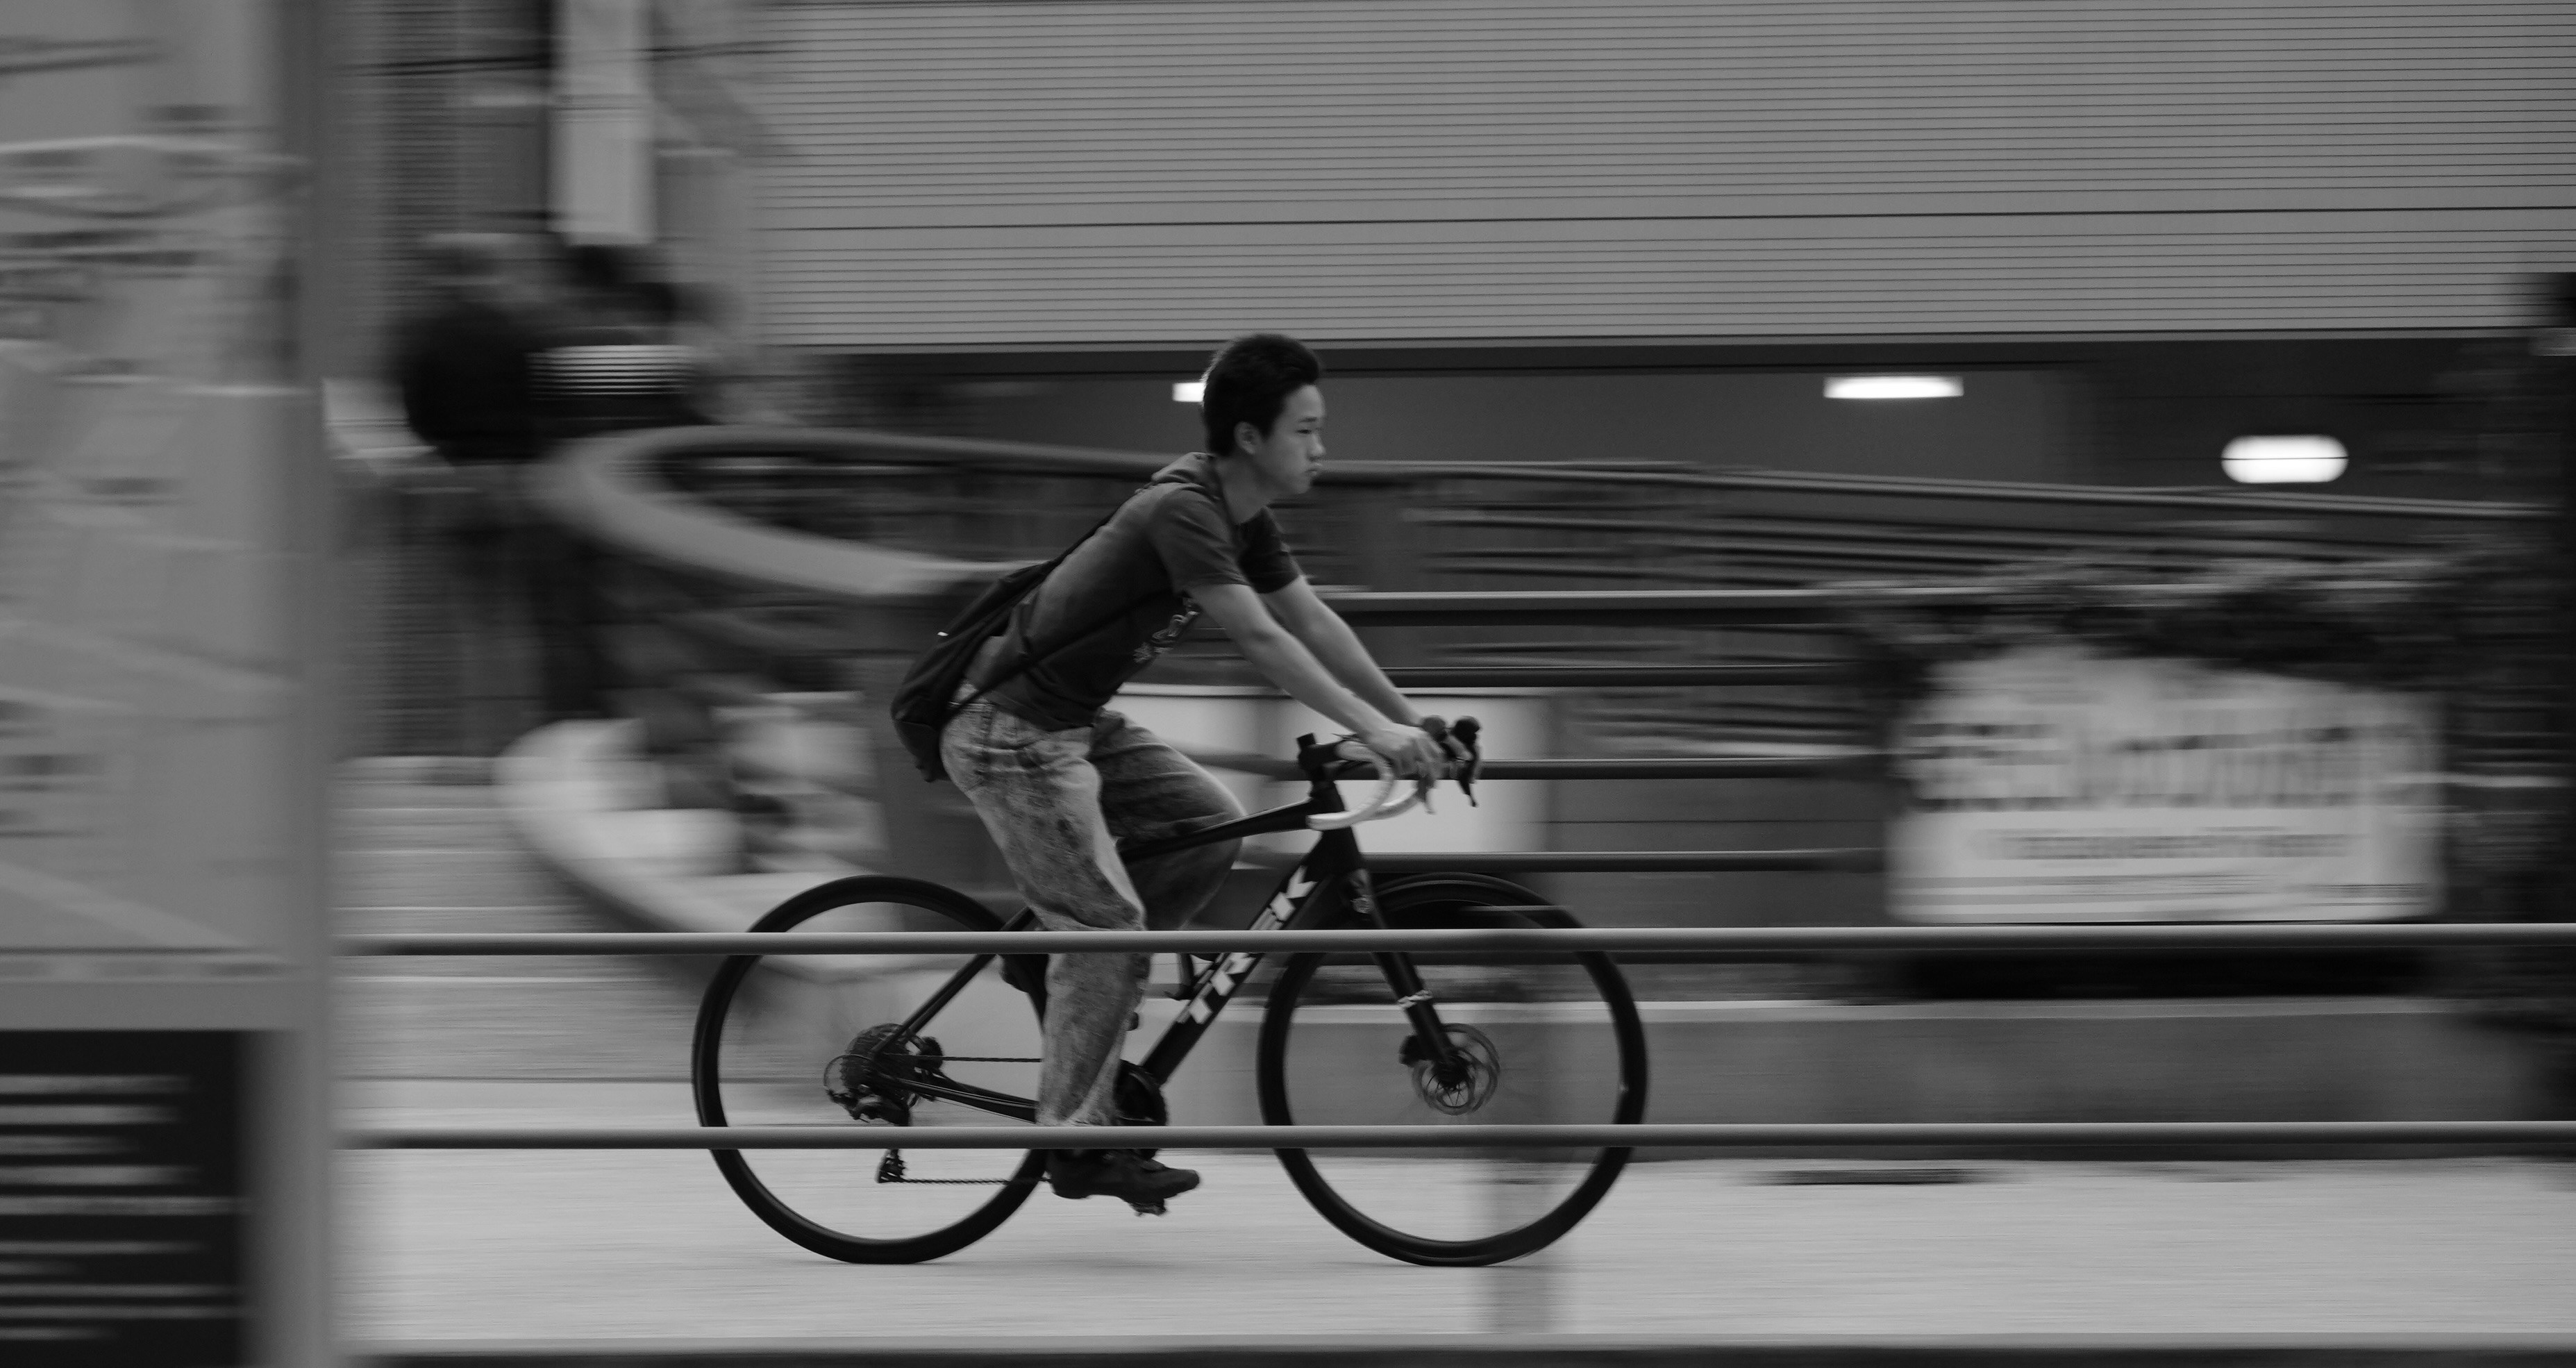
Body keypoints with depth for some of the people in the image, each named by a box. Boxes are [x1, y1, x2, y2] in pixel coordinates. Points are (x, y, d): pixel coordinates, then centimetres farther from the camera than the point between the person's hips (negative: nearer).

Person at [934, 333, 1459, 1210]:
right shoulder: (1183, 511, -24)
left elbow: (1314, 623, 11)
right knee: (1104, 924, -9)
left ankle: (1087, 997, 14)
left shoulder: (1242, 517, 6)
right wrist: (1374, 730, -30)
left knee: (1210, 826, 7)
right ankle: (1075, 1140, -1)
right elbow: (1261, 641, -29)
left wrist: (1413, 723, 7)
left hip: (1072, 721, 10)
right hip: (1010, 731, -10)